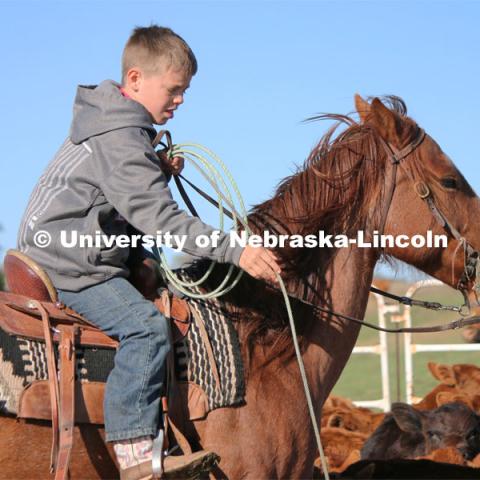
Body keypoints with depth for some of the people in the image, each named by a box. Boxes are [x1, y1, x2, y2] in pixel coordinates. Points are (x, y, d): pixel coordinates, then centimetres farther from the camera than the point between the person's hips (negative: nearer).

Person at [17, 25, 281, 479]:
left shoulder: (107, 119, 12)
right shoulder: (122, 141, -21)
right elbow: (161, 219, -28)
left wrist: (157, 169, 6)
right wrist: (236, 253, -34)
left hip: (54, 250, 11)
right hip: (71, 266, -11)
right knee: (146, 326, -24)